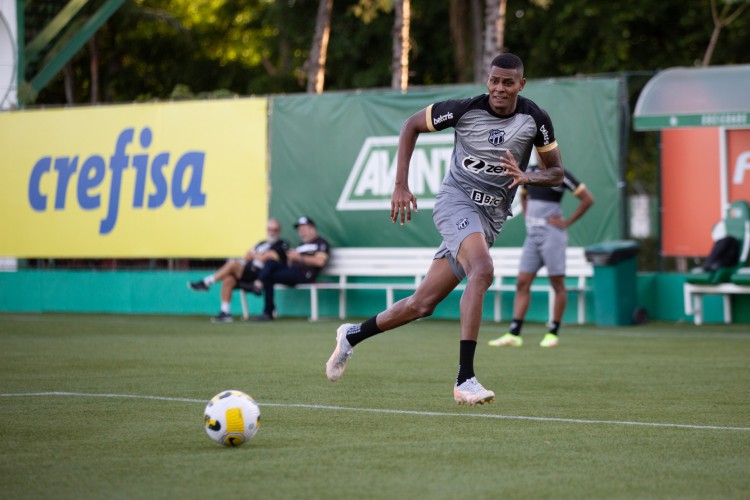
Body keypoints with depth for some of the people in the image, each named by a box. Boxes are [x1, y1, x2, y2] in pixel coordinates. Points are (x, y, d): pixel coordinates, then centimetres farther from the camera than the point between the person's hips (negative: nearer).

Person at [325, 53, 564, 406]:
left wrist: (528, 177, -13)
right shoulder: (465, 109, -8)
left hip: (491, 218, 4)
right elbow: (412, 125, 7)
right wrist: (400, 186, 1)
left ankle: (352, 335, 28)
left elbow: (556, 172, 10)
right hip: (456, 201, -4)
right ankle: (465, 380, -36)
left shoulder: (535, 119, -1)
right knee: (482, 271, -33)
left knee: (423, 304, 4)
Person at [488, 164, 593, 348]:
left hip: (552, 234, -7)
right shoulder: (529, 172, 12)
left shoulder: (560, 175, -7)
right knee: (522, 283, -1)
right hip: (532, 234, 7)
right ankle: (514, 334, -4)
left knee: (557, 284, 0)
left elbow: (588, 199, -8)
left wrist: (567, 222, -9)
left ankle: (553, 333, 7)